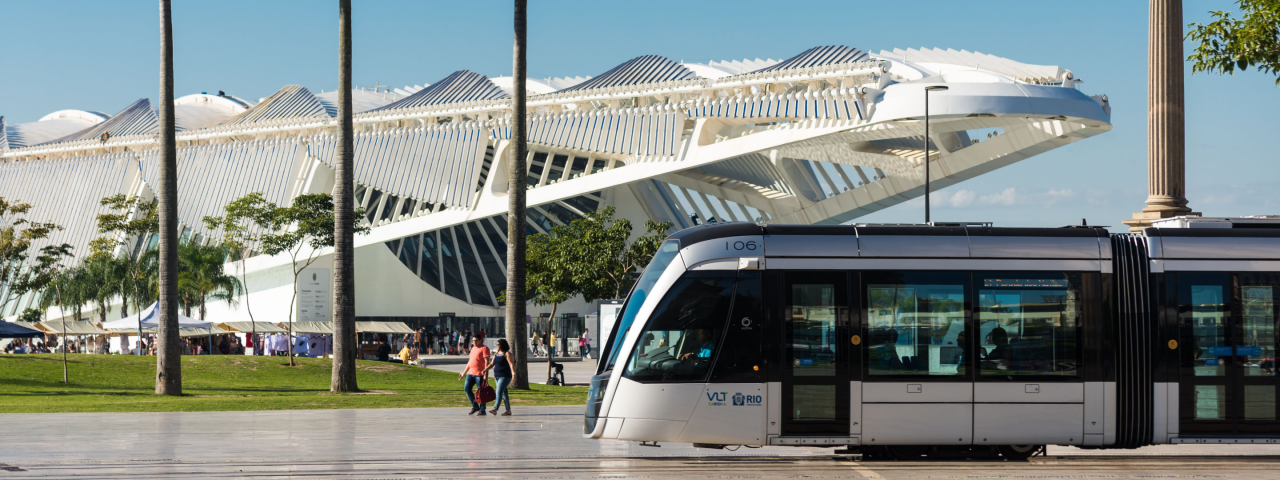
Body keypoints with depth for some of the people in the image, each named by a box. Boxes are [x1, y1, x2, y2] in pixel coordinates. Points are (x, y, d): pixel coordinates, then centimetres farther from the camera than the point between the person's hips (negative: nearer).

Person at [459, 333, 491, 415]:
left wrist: (485, 372, -21)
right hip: (471, 373, 8)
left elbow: (486, 361, -13)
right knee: (466, 388, 2)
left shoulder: (484, 348, -5)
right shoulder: (473, 349, 21)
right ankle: (475, 407, 12)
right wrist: (464, 372, 25)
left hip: (480, 374, -8)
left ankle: (482, 410, 5)